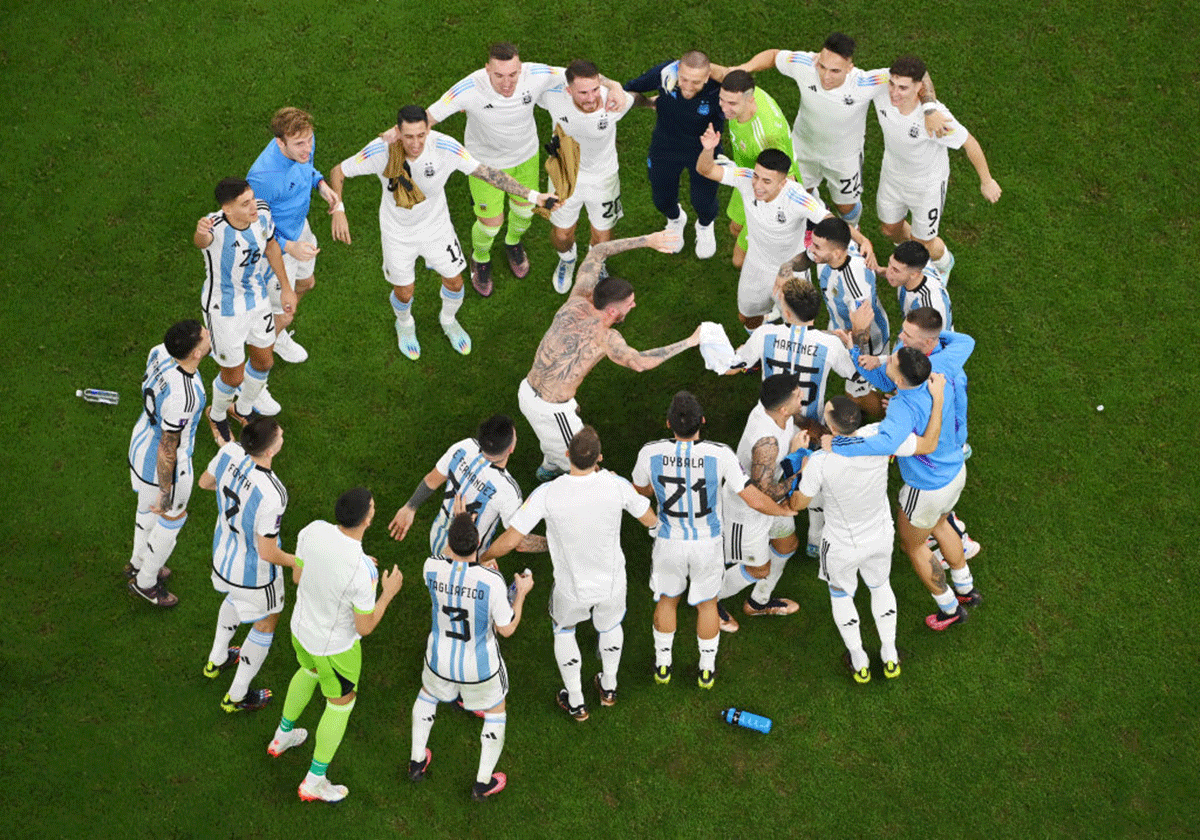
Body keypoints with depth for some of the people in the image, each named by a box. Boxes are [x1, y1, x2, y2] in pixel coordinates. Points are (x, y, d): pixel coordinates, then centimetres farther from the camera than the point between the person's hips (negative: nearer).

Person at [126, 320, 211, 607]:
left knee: (149, 505, 33)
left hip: (143, 439, 7)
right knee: (171, 518, 22)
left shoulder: (161, 352, -20)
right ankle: (145, 581, 47)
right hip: (164, 465, -7)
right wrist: (166, 494, -14)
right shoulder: (181, 397, -44)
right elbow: (167, 451, -30)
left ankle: (139, 562, 60)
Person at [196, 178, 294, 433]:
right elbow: (202, 240, -63)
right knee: (234, 376, 12)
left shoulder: (262, 212, -19)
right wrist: (201, 233, -89)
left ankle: (243, 408, 55)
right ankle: (217, 414, 48)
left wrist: (286, 287, 12)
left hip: (257, 298, 6)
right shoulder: (216, 227, -37)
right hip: (224, 310, -6)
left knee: (264, 362, 24)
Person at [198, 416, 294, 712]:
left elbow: (205, 481, -1)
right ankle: (237, 696, 42)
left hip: (223, 552, 6)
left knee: (236, 596, 40)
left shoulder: (230, 452, -25)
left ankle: (217, 660, 62)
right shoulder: (271, 498, -43)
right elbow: (268, 553, -29)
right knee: (266, 623, 24)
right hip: (255, 571, -6)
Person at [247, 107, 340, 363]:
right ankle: (273, 339, 52)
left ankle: (277, 328, 61)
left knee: (306, 284, 32)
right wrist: (290, 247, -33)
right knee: (285, 313, 15)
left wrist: (321, 184, -12)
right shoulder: (263, 176, -42)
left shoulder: (305, 141, -19)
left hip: (299, 227, 7)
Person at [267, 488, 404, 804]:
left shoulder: (313, 530, -25)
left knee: (310, 671, 39)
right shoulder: (362, 573, -42)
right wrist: (388, 593, -11)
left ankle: (282, 736, 62)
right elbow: (365, 627, -25)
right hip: (335, 644, -6)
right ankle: (314, 782, 41)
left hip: (302, 625, 6)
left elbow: (298, 576, -6)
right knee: (341, 704, 23)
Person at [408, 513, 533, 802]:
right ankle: (483, 783, 37)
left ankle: (417, 762, 48)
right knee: (496, 710, 28)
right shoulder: (492, 581, -32)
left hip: (441, 659, 2)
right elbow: (507, 629, -19)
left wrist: (456, 522, 2)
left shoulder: (431, 568, -25)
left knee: (428, 691, 37)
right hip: (480, 665, -2)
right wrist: (521, 593, -5)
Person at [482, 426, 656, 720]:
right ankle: (609, 687, 55)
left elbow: (510, 541, -24)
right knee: (609, 625, 34)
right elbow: (650, 520, -7)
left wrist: (480, 558, -4)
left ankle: (576, 702, 43)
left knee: (563, 630, 31)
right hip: (612, 583, 1)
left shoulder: (546, 494, -29)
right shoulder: (616, 486, -26)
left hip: (571, 588, -1)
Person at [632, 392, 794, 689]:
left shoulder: (650, 453, -22)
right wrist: (782, 510, 1)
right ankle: (707, 669, 38)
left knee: (667, 599, 25)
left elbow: (641, 490, 0)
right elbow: (755, 500, -20)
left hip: (669, 542, 1)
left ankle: (663, 664, 41)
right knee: (706, 604, 23)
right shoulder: (720, 455, -27)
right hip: (707, 544, 0)